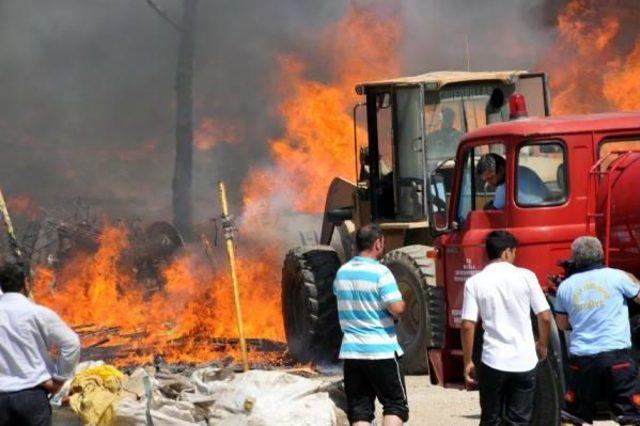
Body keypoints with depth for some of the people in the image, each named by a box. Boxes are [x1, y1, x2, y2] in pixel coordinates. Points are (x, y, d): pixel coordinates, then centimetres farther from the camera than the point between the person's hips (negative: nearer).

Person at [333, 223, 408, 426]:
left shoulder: (342, 273, 8)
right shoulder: (380, 273, -13)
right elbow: (396, 308, -18)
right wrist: (401, 304, 3)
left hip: (351, 350, 5)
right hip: (381, 350, -5)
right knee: (395, 405, 4)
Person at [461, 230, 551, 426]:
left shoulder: (474, 283, -2)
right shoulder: (526, 276, -2)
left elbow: (467, 326, -6)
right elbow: (545, 317, -1)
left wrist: (468, 362, 3)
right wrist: (542, 345, 17)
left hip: (493, 362, 0)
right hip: (524, 362, 0)